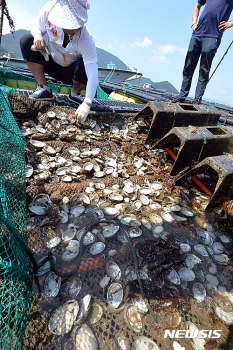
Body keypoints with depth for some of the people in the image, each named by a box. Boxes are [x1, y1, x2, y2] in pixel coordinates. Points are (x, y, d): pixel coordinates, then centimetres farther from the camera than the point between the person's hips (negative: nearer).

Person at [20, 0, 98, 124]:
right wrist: (37, 35, -26)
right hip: (52, 63, 3)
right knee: (26, 40, -17)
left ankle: (74, 94, -2)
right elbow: (35, 25, 0)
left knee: (84, 66, -34)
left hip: (70, 73, -3)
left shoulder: (86, 39, -32)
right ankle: (44, 89, -13)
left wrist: (87, 103, -53)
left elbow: (93, 74, -40)